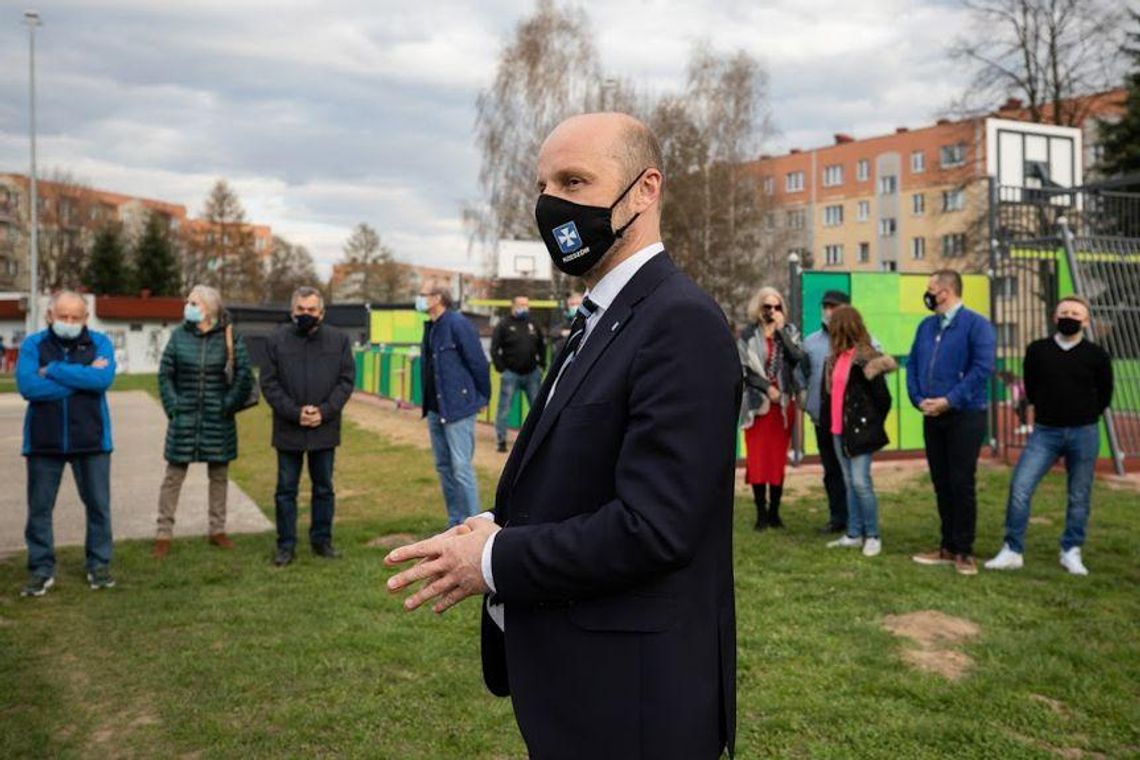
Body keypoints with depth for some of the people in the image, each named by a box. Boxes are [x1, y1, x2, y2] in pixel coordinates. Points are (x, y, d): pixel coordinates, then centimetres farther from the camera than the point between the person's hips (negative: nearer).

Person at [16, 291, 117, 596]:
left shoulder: (99, 343, 0)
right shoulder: (33, 344, 0)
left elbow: (103, 379, -19)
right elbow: (27, 386, -16)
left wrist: (53, 370, -15)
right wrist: (82, 378, -16)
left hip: (91, 440, 0)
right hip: (43, 441, 0)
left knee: (98, 504, 7)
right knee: (39, 508, 7)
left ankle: (99, 564, 22)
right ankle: (41, 569, 20)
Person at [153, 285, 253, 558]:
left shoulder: (230, 338, -4)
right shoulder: (179, 336, -1)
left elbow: (244, 377, -3)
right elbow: (165, 374, 3)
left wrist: (229, 406, -7)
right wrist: (173, 406, -5)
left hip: (218, 421, 0)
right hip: (184, 420, 0)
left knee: (219, 476, 11)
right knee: (173, 476, 4)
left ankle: (217, 530, 24)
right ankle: (164, 533, 13)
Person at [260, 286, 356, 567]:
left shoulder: (339, 340, 2)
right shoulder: (277, 340, -1)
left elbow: (346, 380, 0)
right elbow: (269, 383, -3)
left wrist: (324, 411, -12)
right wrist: (294, 412, -14)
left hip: (325, 429, 1)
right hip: (288, 430, -1)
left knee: (324, 488, 12)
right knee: (286, 489, 7)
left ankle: (322, 539, 25)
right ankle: (286, 544, 17)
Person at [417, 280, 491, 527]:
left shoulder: (458, 324, -14)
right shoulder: (430, 327, 12)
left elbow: (479, 364, -13)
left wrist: (482, 398, -6)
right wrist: (427, 404, 15)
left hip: (457, 408, -9)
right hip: (435, 409, 9)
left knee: (461, 468, -8)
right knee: (444, 467, 13)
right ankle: (455, 523, 23)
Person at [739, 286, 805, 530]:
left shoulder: (789, 331, 8)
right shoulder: (749, 335, 2)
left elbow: (798, 358, -9)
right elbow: (744, 369, -2)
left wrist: (781, 330, -10)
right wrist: (767, 387, -10)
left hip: (783, 403, 2)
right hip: (758, 403, -1)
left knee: (778, 459, 4)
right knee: (758, 458, -4)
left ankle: (774, 511, 12)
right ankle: (761, 512, 3)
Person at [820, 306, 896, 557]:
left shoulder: (867, 358, -12)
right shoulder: (834, 359, 12)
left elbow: (882, 398, -14)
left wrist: (873, 425, -12)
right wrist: (827, 422, 13)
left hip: (859, 430, -8)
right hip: (838, 430, 8)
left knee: (861, 482, -8)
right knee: (849, 483, 11)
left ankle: (872, 536, 3)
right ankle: (854, 534, 17)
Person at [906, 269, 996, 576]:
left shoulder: (976, 324, -9)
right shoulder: (926, 326, 11)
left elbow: (982, 368, -17)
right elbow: (912, 364, 11)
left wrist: (950, 400, -19)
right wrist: (918, 399, -5)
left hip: (965, 416, -6)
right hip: (932, 416, 6)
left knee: (962, 484, -2)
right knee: (941, 484, 12)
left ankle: (964, 551, 8)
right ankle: (948, 547, 22)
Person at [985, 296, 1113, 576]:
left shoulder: (1097, 356, 0)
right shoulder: (1037, 350, 2)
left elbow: (1104, 396, 11)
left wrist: (1082, 416, 12)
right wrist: (1049, 410, 12)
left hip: (1084, 434, 0)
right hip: (1045, 432, 1)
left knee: (1079, 497, 6)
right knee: (1019, 487, -10)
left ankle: (1071, 552, 22)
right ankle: (1012, 551, -1)